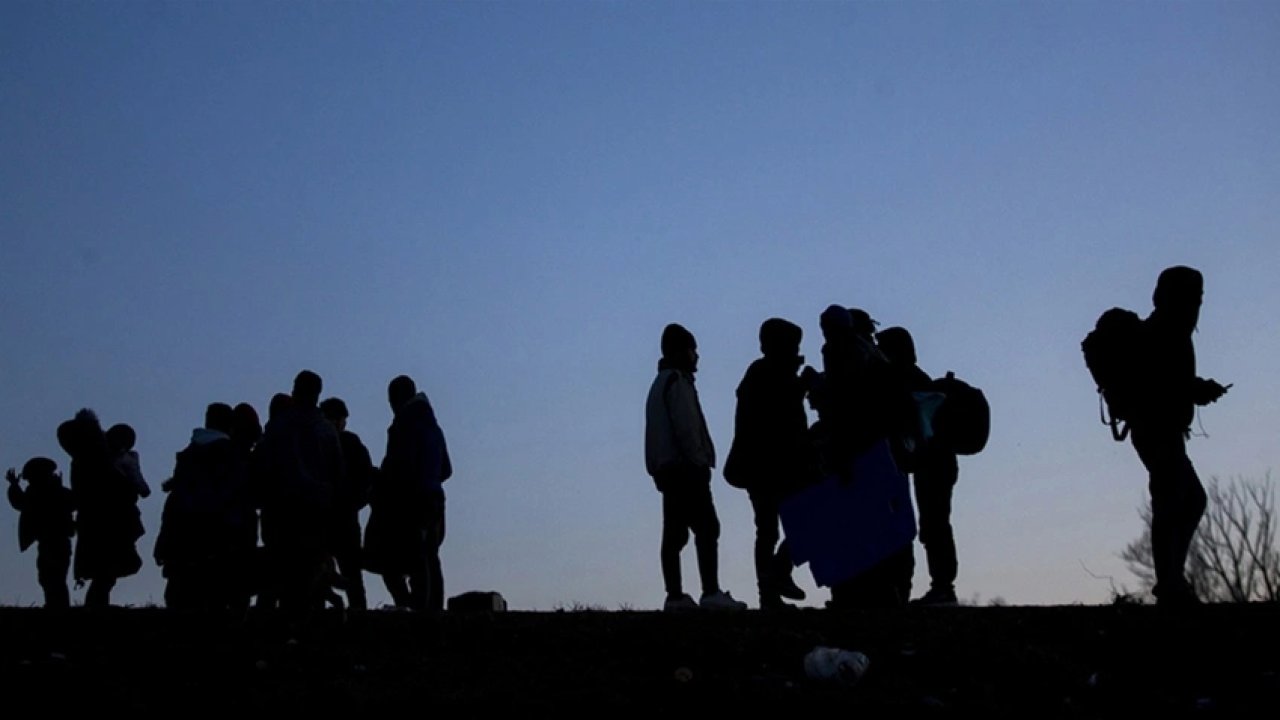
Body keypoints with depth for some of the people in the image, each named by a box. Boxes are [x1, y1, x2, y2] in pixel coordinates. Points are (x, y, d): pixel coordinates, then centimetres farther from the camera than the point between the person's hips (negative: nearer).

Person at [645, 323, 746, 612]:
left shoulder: (660, 383, 22)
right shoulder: (677, 381, -7)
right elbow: (686, 427, -17)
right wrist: (699, 461, -15)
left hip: (666, 469, 10)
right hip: (686, 467, -10)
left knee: (674, 533, 6)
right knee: (706, 528, -13)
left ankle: (675, 596, 3)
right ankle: (711, 593, -19)